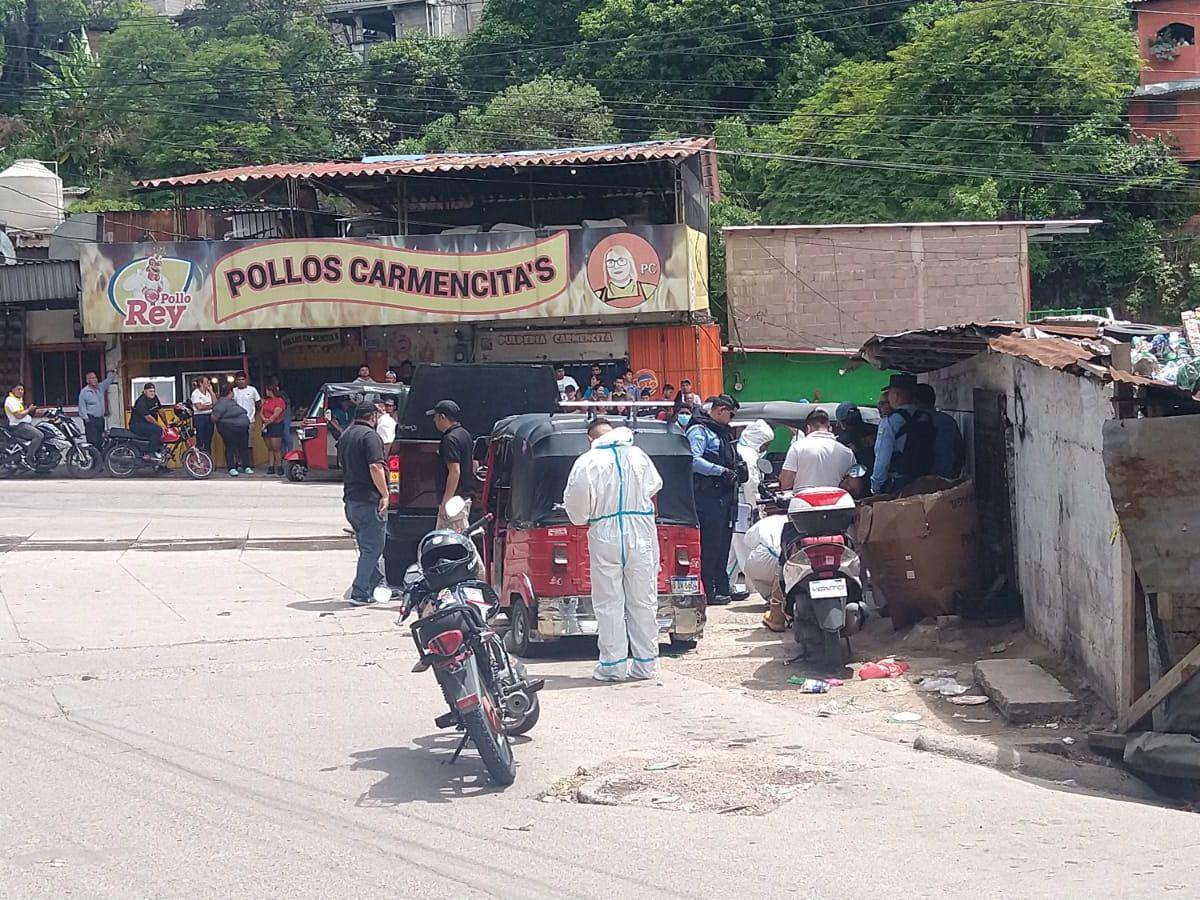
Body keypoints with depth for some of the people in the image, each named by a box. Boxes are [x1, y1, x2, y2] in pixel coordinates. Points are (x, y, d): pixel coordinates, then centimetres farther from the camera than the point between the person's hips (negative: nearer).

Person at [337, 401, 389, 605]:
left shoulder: (345, 436, 14)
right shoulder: (370, 436, -14)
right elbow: (375, 467, -23)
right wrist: (385, 494, -19)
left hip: (350, 499, 9)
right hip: (369, 500, -9)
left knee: (367, 546, 18)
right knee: (372, 548, -3)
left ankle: (377, 584, 26)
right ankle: (359, 593, -5)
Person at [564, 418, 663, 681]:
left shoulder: (588, 462, -6)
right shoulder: (638, 456, 5)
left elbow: (575, 501, -10)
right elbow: (655, 485, 20)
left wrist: (584, 519, 10)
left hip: (605, 535, -3)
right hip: (641, 534, 3)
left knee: (609, 604, 4)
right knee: (643, 602, 9)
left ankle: (613, 665, 4)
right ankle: (645, 664, 12)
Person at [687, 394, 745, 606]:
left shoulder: (723, 431, 22)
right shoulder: (699, 431, -9)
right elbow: (693, 460, -23)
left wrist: (739, 468, 12)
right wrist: (722, 471, -24)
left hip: (725, 495, 10)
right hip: (709, 494, -10)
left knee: (724, 542, 13)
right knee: (711, 543, -9)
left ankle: (722, 586, 20)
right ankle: (708, 590, -7)